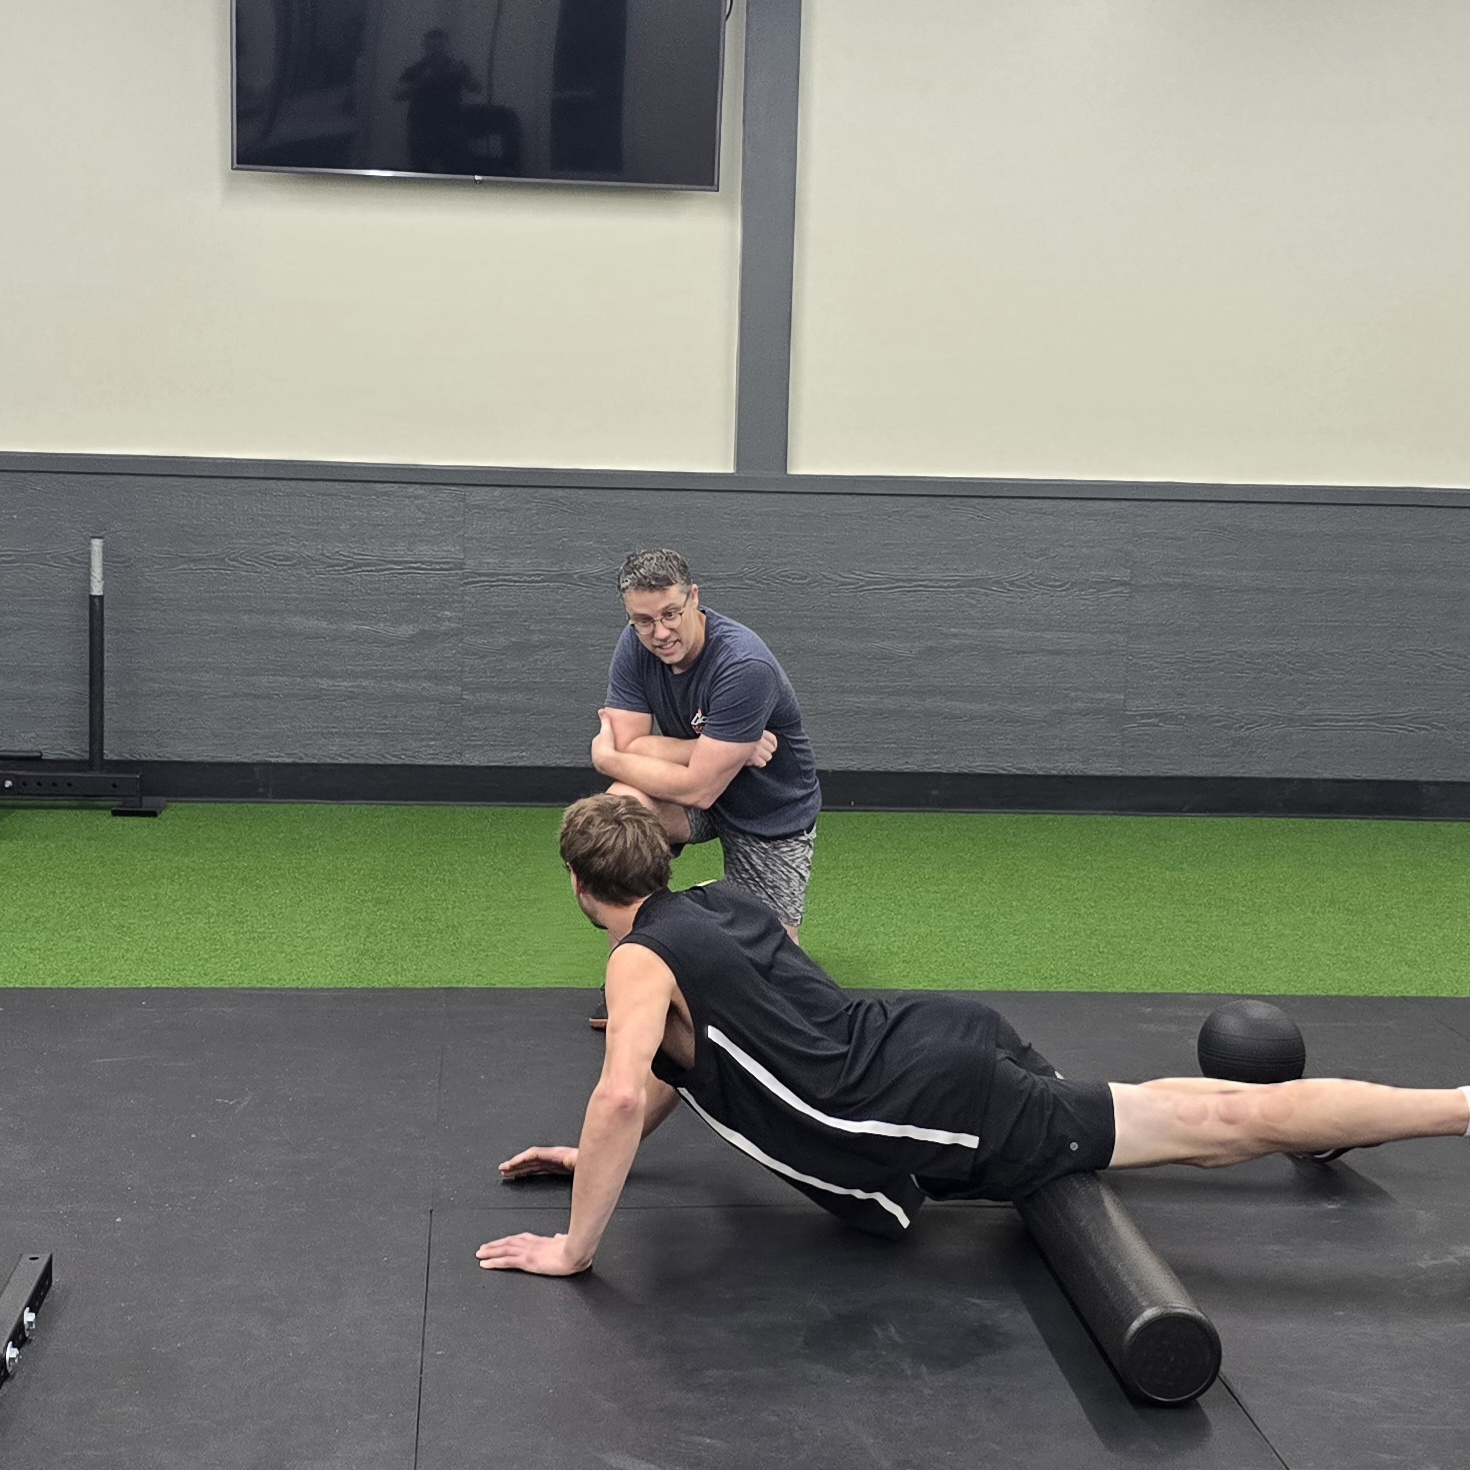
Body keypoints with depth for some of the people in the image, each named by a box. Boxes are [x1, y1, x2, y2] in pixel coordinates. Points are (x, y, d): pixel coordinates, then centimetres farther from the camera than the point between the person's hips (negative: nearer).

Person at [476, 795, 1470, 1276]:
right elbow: (687, 1055, 31)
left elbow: (622, 1095, -23)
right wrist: (596, 1153, 30)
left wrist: (573, 1249, -15)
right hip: (939, 1038, 7)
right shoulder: (716, 902, 18)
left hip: (929, 1114, -7)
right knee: (1171, 1112, 28)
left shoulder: (641, 962, -7)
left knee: (1214, 1126, -6)